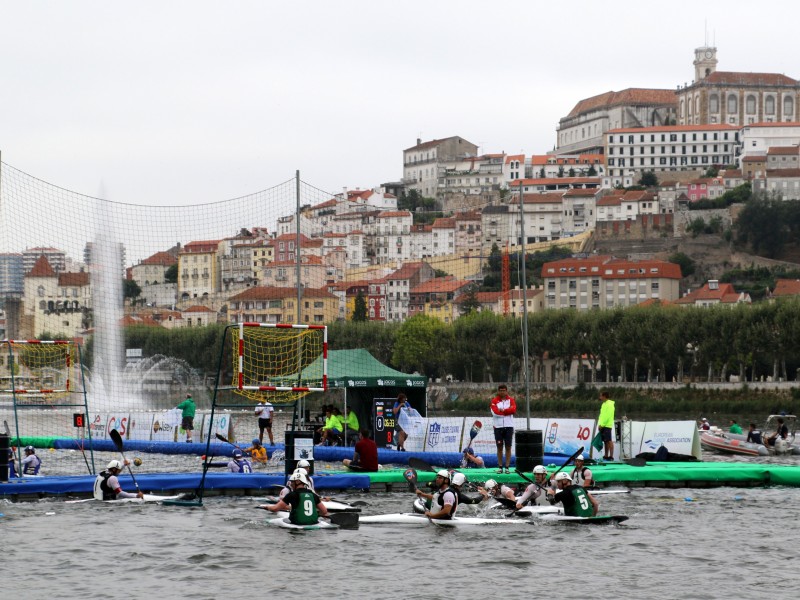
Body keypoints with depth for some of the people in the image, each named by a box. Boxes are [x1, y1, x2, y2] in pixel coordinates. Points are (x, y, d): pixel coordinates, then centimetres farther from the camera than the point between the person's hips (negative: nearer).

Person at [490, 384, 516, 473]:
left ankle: (507, 467, 4)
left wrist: (502, 410, -11)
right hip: (498, 426, 0)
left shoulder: (511, 400, 6)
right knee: (499, 447, 2)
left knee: (508, 447, 1)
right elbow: (495, 412, -12)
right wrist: (508, 411, -7)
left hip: (509, 426, 0)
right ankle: (500, 467, 6)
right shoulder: (494, 400, 3)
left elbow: (513, 410, -11)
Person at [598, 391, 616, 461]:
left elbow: (607, 416, -17)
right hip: (603, 426, 9)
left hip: (607, 426, -9)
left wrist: (602, 424, -17)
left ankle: (611, 456, -12)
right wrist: (600, 424, 12)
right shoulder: (604, 404, 19)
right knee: (605, 441, 10)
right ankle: (606, 456, 13)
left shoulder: (609, 404, -10)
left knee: (609, 441, -10)